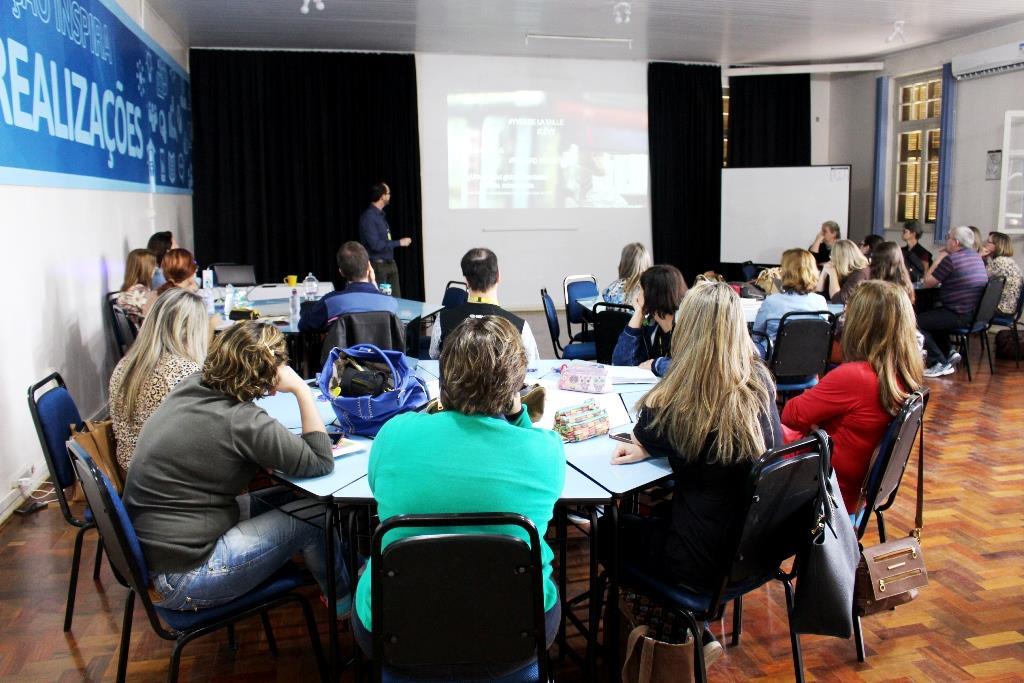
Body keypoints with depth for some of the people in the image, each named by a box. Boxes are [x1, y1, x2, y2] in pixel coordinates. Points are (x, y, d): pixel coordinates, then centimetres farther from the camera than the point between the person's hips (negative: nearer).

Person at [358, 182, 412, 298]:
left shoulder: (381, 215, 10)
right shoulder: (368, 217, -16)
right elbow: (376, 245, -21)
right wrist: (399, 242, -14)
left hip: (389, 264, 8)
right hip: (378, 266, -8)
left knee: (396, 299, 9)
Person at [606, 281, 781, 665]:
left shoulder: (673, 399, -23)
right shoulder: (761, 383, -7)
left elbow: (641, 441, 0)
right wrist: (647, 449, 1)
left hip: (707, 560, -6)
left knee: (608, 527, 20)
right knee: (660, 513, 30)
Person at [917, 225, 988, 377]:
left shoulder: (951, 259, -17)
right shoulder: (977, 257, 12)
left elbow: (928, 282, -10)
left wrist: (938, 259, -1)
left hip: (961, 316, -10)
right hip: (977, 313, 10)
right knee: (933, 315, 29)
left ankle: (941, 363, -3)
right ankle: (947, 354, 20)